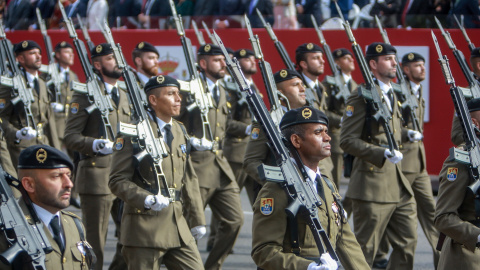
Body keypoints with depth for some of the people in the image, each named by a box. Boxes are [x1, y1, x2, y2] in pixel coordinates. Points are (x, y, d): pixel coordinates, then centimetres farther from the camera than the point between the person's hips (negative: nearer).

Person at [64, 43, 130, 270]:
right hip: (97, 176, -7)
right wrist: (95, 144, -26)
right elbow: (70, 137, -11)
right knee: (95, 243, -2)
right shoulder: (85, 96, -6)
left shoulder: (124, 96, 17)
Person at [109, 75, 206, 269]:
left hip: (178, 226, 7)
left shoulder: (179, 131, 14)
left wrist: (198, 220, 17)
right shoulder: (133, 134, -8)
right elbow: (117, 181, -11)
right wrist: (147, 200, -26)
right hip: (145, 228, -7)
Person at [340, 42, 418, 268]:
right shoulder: (361, 96, -11)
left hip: (399, 185, 8)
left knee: (407, 243, 8)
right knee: (365, 249, -2)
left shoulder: (391, 94, 16)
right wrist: (383, 154, -26)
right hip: (372, 186, -8)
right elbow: (347, 141, -17)